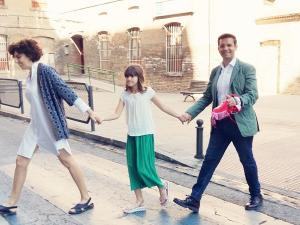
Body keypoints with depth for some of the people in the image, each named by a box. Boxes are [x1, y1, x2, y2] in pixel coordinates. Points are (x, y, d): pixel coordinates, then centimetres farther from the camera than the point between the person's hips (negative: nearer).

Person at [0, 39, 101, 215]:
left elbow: (65, 90, -19)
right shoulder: (30, 76, 11)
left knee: (67, 159, -2)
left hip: (52, 124, -9)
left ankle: (86, 199, 11)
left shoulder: (45, 70, -14)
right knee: (21, 161, 9)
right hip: (36, 125, 9)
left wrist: (88, 110, -22)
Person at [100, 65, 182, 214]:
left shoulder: (148, 92, -5)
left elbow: (162, 107, 6)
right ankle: (139, 202, 16)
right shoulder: (125, 95, 3)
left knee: (144, 167, -7)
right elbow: (117, 114, -1)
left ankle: (162, 186, 22)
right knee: (133, 168, 5)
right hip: (131, 135, 4)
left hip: (145, 134, -4)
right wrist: (102, 118, -17)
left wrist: (178, 116, 10)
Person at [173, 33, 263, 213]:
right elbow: (207, 97, 11)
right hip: (220, 123, 4)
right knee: (209, 160, 4)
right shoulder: (215, 71, 11)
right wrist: (190, 113, -1)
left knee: (247, 161, 11)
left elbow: (253, 94, -12)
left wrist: (238, 100, -33)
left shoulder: (247, 68, -4)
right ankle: (194, 199, 8)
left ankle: (256, 196, 33)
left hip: (240, 123, -4)